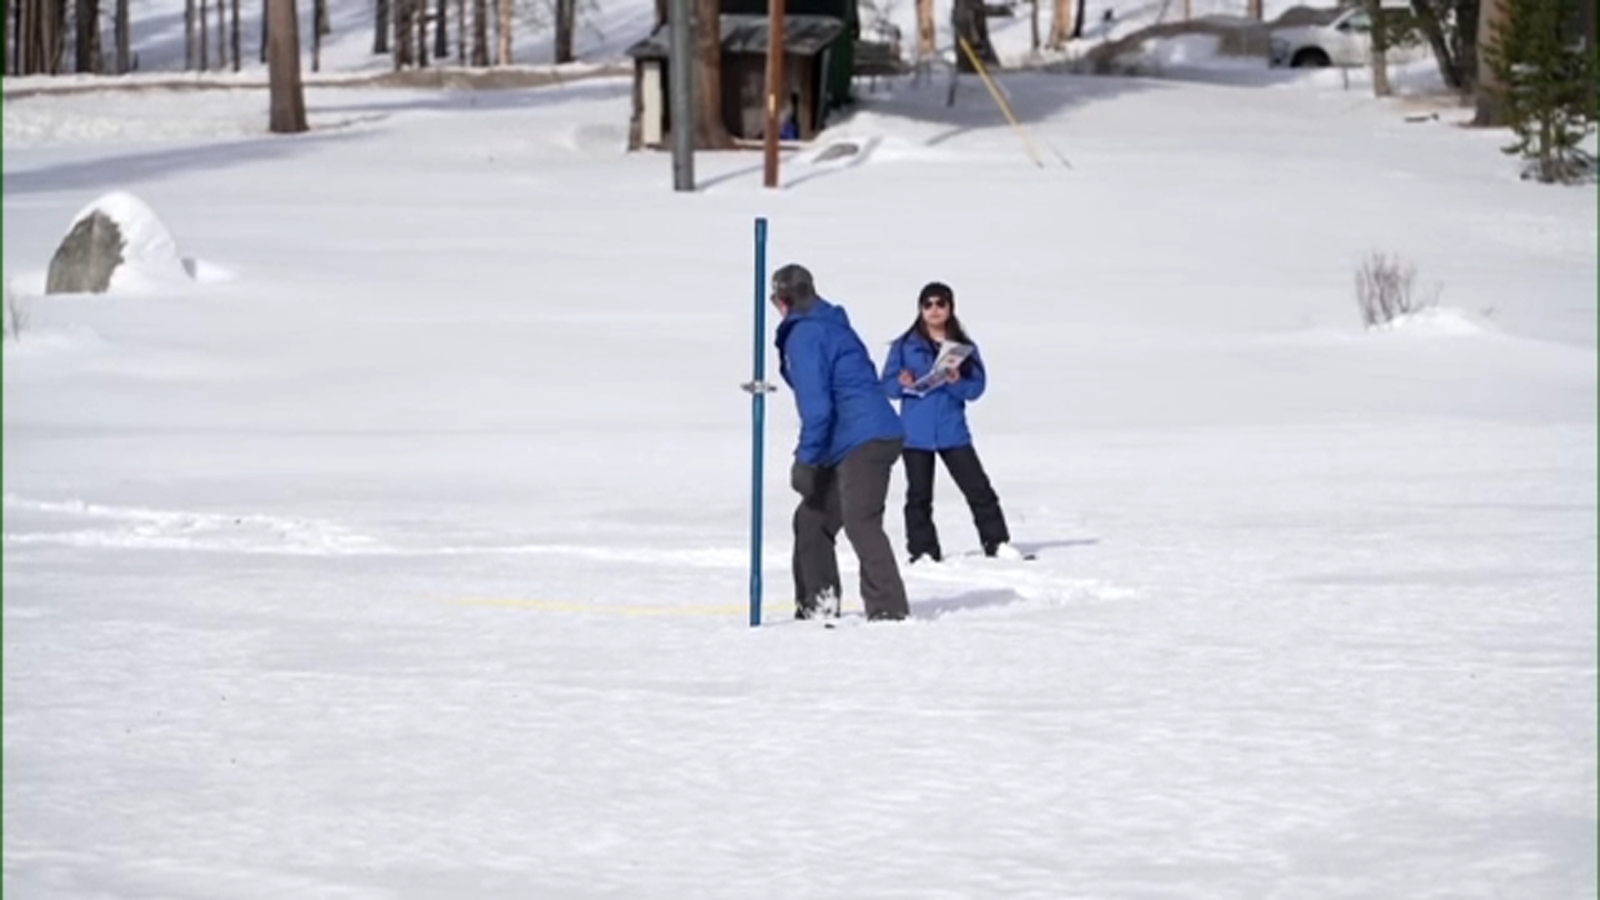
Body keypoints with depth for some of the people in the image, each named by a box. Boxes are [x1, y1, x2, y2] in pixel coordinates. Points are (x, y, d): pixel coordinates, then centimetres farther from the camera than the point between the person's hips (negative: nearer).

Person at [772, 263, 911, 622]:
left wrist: (806, 460, -11)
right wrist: (811, 457, 23)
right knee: (812, 518, 16)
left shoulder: (805, 336, -10)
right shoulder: (829, 326, 21)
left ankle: (889, 607, -23)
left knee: (861, 523, -17)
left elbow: (817, 404, -17)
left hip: (864, 442, -10)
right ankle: (818, 604, 21)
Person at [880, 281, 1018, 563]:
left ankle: (997, 542, 6)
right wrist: (902, 383, -19)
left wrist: (957, 382, -19)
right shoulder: (905, 346, 4)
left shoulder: (965, 347, 6)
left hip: (953, 432, 0)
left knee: (978, 487, -2)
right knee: (919, 494, 3)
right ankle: (923, 550, 10)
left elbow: (976, 387, 0)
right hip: (916, 433, 0)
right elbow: (887, 385, 3)